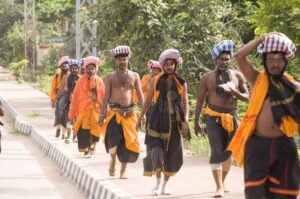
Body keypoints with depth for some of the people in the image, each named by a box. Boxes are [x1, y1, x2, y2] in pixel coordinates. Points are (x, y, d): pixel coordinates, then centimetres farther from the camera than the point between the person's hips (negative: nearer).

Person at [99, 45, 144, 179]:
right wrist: (102, 115, -3)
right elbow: (106, 97, 5)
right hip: (114, 112, -2)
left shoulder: (134, 76, 9)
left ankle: (123, 171, 13)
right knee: (113, 138, -22)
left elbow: (140, 95, 7)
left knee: (128, 141, 2)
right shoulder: (110, 77, 6)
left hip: (129, 113, 2)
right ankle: (113, 159, 5)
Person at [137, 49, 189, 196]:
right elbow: (148, 100, 9)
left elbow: (185, 103, 2)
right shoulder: (155, 80, 3)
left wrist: (185, 121, -10)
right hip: (158, 119, -1)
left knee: (172, 153, 3)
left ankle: (165, 185, 16)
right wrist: (141, 116, 6)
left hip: (174, 121, 1)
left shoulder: (181, 83, 4)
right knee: (156, 150, -10)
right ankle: (158, 182, 2)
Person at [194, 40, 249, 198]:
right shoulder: (207, 77, -1)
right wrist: (196, 122, 4)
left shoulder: (237, 76, 4)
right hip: (213, 117, -3)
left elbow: (247, 97, 8)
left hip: (231, 118, 3)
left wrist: (234, 92, -13)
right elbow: (200, 101, 5)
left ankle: (222, 183, 30)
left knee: (228, 152, 12)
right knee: (217, 151, -14)